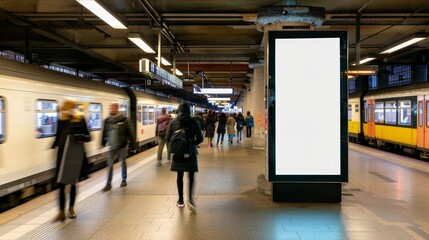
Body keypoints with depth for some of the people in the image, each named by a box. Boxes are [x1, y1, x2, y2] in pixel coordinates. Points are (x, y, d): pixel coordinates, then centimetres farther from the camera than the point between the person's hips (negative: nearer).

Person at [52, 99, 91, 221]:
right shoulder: (61, 120, 3)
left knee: (73, 183, 13)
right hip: (62, 155, 1)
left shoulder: (80, 120, -3)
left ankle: (71, 208, 30)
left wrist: (83, 138, -21)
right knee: (61, 184, -1)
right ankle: (61, 212, 8)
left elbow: (88, 136, -1)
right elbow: (58, 137, 14)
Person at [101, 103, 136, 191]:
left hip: (122, 145, -2)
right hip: (112, 146, 2)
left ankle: (124, 180, 28)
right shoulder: (107, 120, 2)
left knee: (123, 162, 12)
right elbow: (104, 132, 10)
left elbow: (130, 133, -6)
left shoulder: (123, 120, -8)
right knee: (109, 164, -1)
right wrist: (103, 143, 10)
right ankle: (108, 183, 6)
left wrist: (133, 145, -7)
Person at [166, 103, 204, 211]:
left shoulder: (173, 122, -2)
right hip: (191, 152, -1)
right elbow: (200, 138, -6)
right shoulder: (193, 122, -5)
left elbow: (167, 138, -3)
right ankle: (190, 198, -10)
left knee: (180, 176, 11)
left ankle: (180, 200, 17)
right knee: (191, 176, 7)